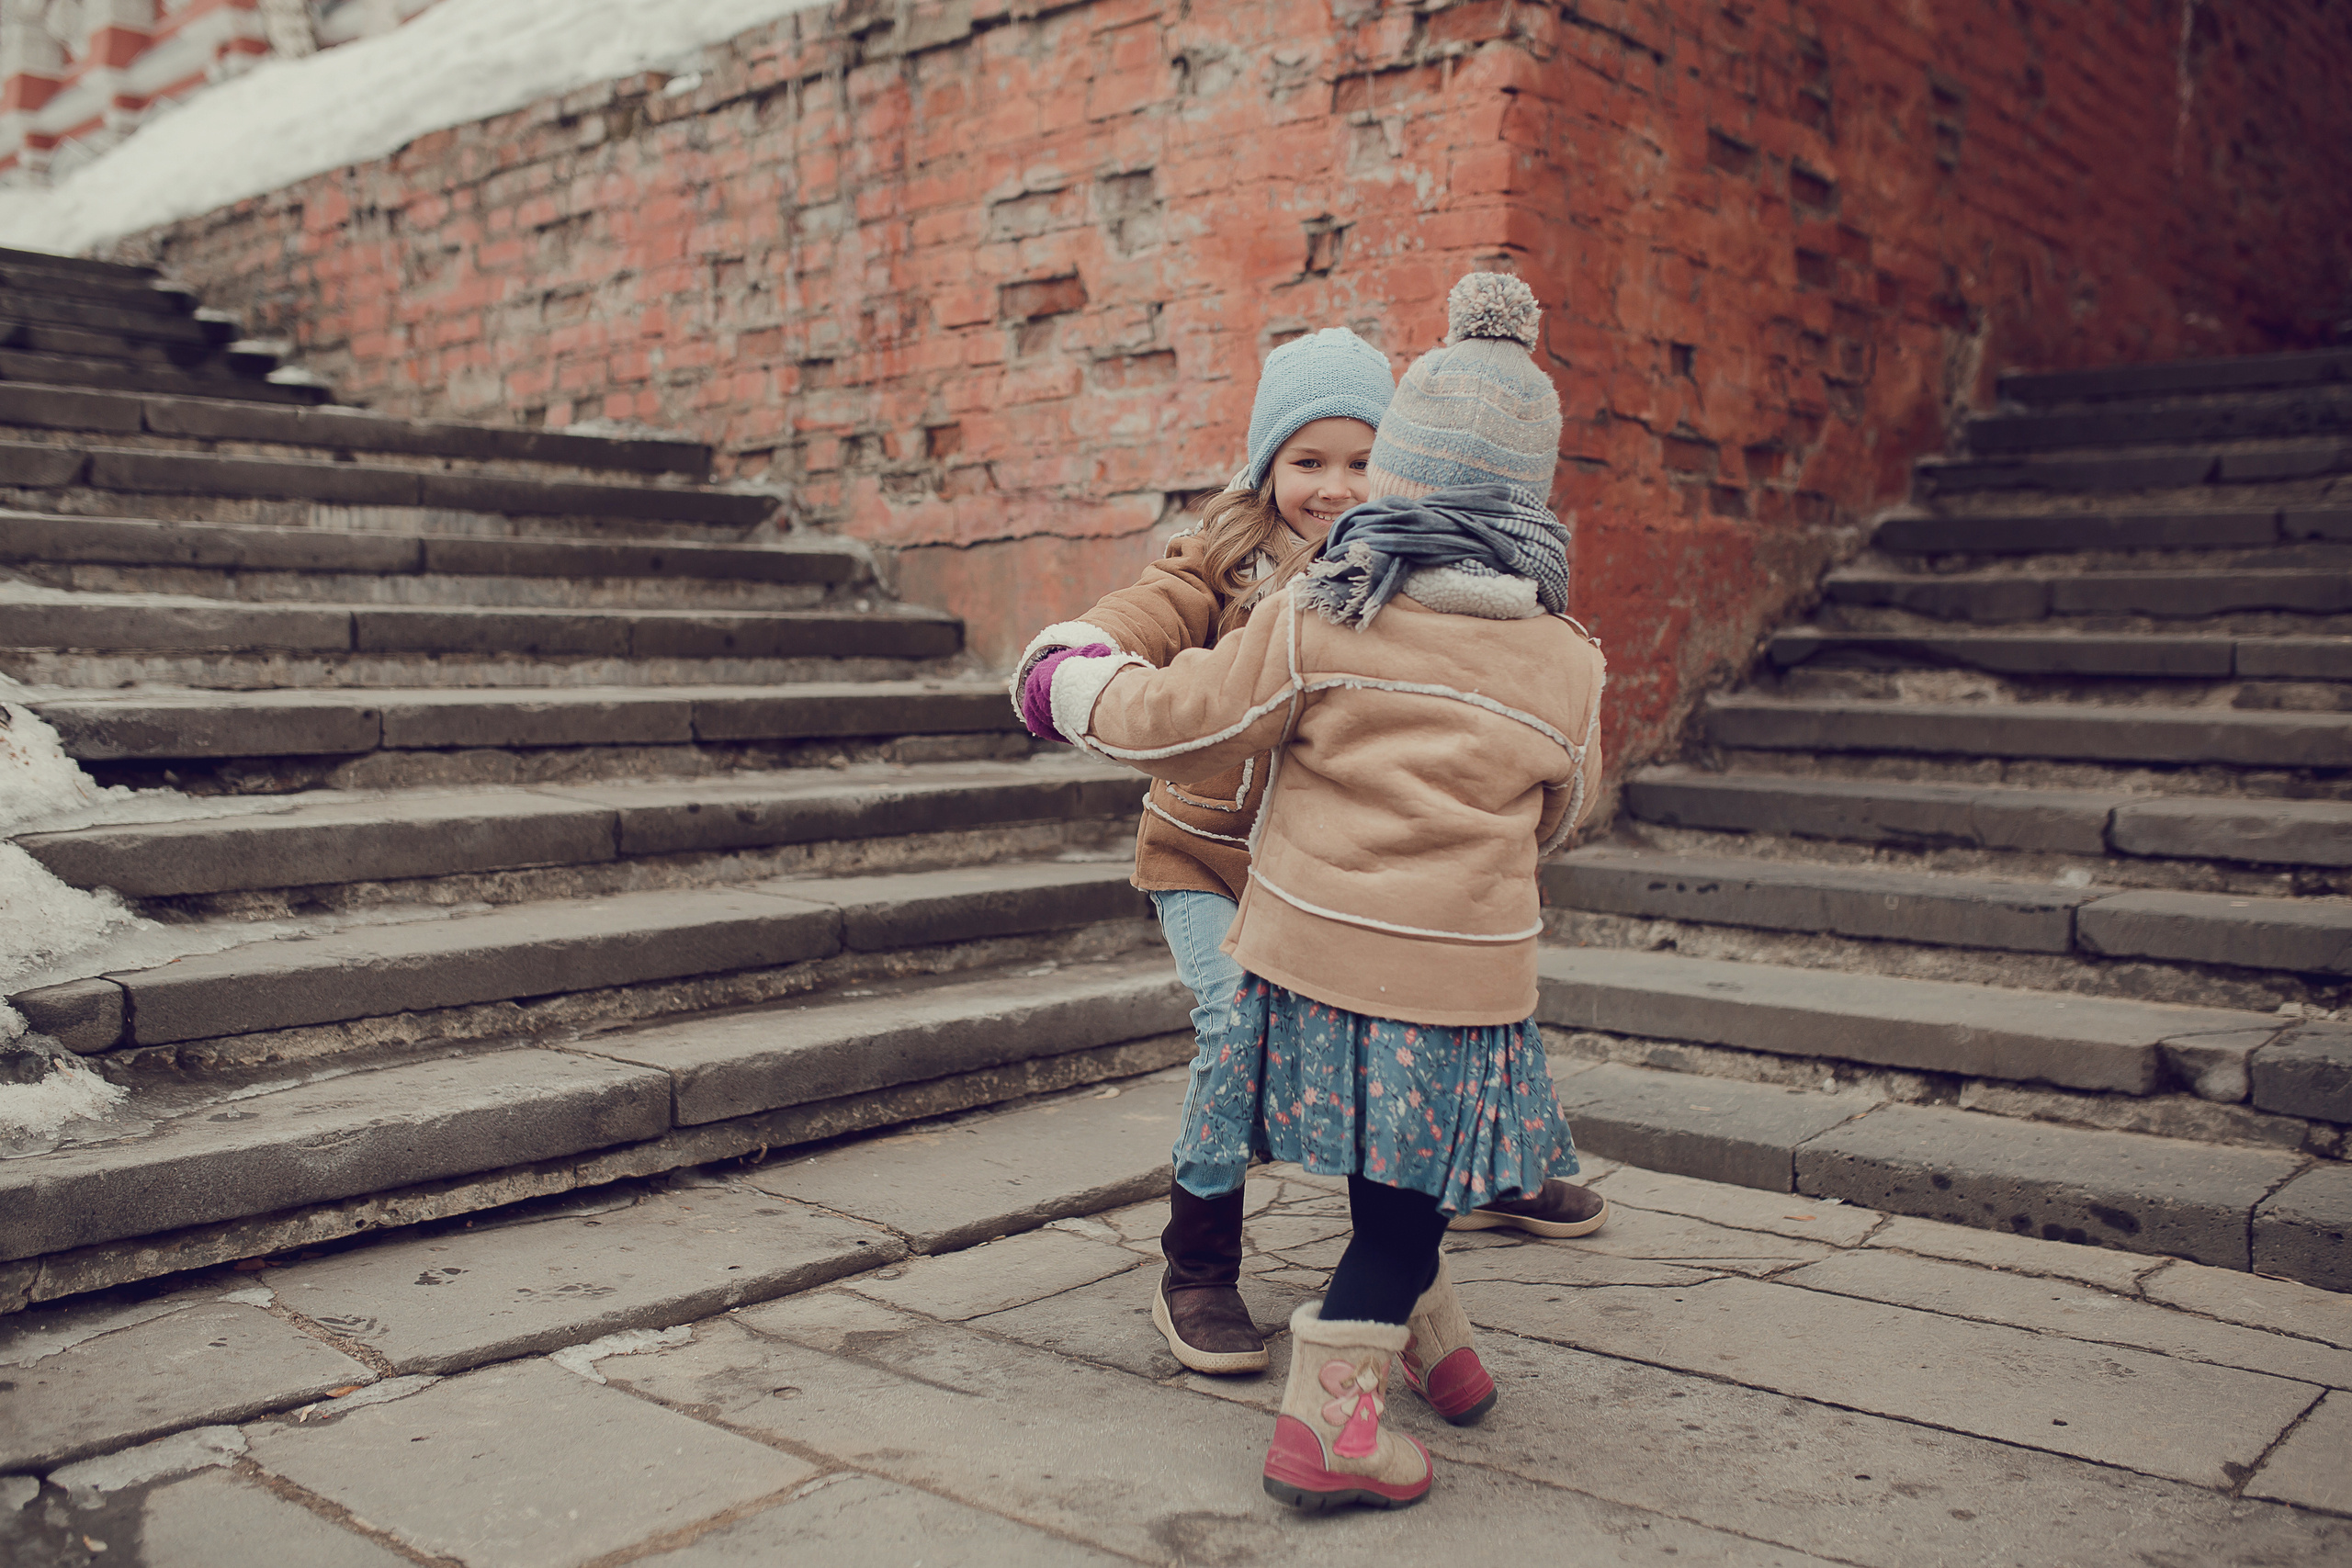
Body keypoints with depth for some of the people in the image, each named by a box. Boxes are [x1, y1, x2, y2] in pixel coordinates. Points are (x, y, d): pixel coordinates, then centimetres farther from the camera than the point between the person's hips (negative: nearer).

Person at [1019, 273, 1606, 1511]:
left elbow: (1179, 723, -3)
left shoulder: (1315, 619, -7)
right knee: (1408, 1191, 10)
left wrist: (1073, 682, 15)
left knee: (1388, 1172, 21)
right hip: (1460, 976, -1)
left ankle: (1434, 1343, 40)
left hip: (1314, 947, 2)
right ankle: (1326, 1418, 9)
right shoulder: (1563, 664, 0)